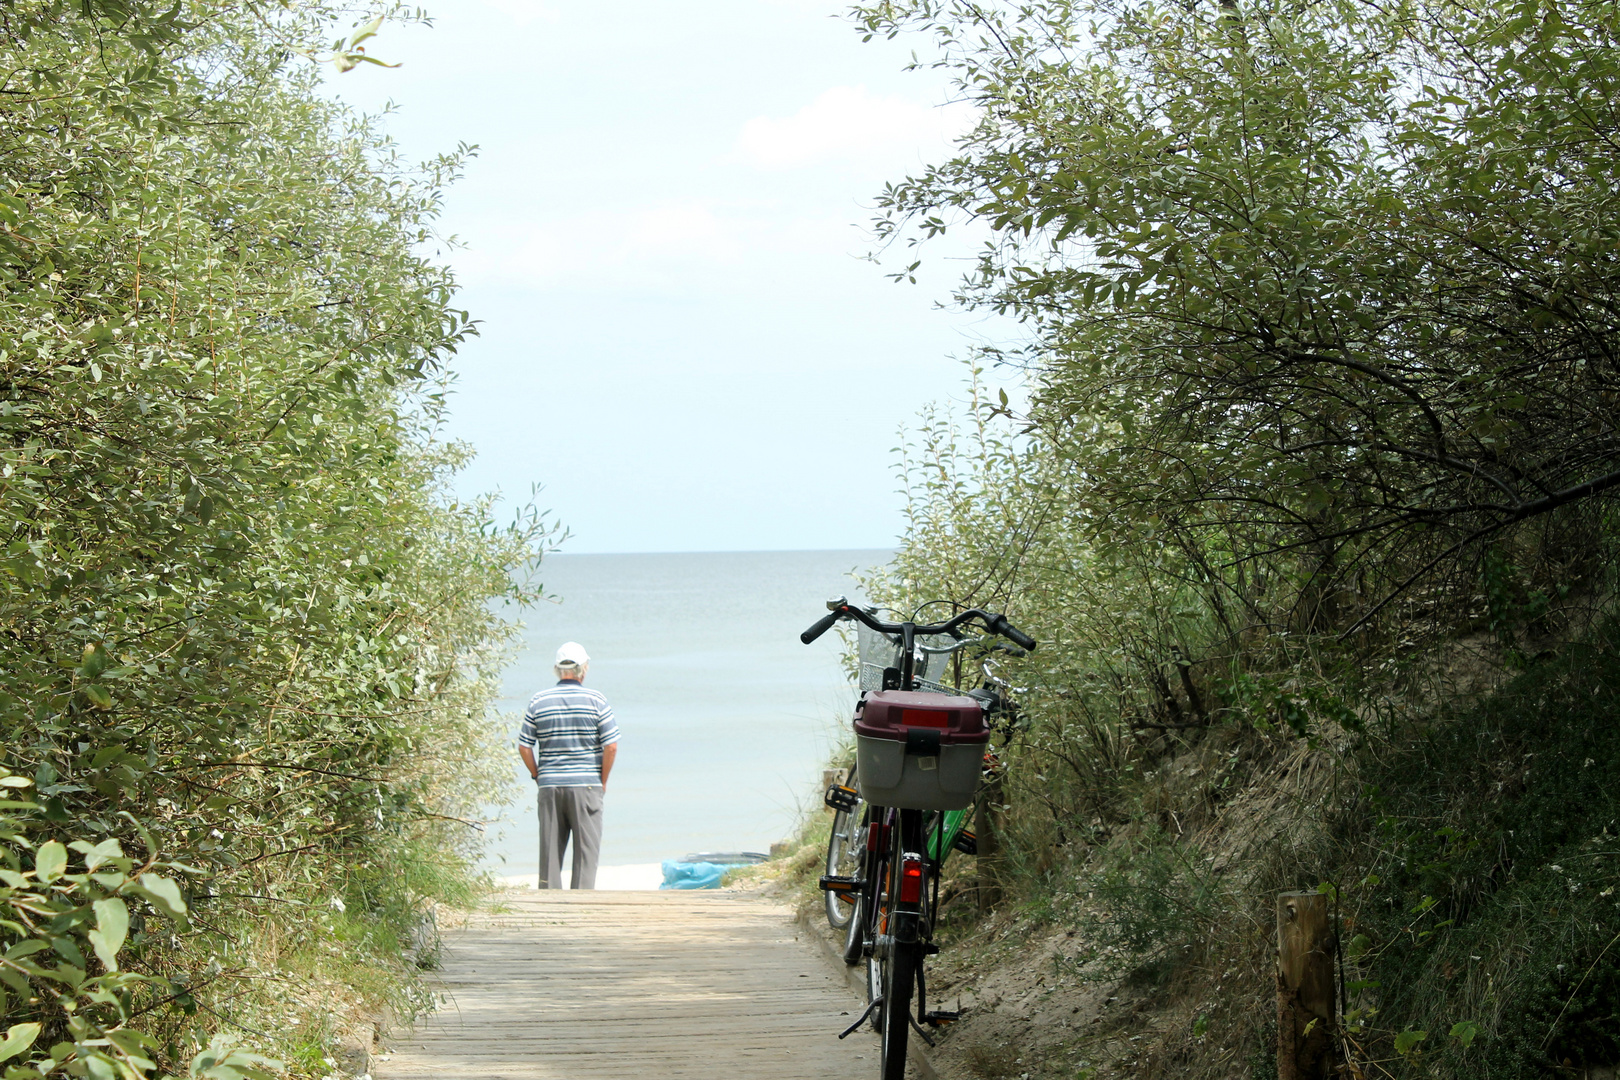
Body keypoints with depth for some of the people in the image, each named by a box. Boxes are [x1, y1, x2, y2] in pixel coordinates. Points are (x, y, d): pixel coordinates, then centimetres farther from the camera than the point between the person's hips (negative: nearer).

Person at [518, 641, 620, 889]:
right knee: (586, 850, 2)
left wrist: (538, 776, 13)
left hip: (549, 786, 2)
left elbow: (524, 747, 3)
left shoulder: (538, 701, 3)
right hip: (586, 785, -2)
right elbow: (611, 747, -7)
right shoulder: (596, 701, -3)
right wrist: (603, 780, 4)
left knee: (550, 851, 7)